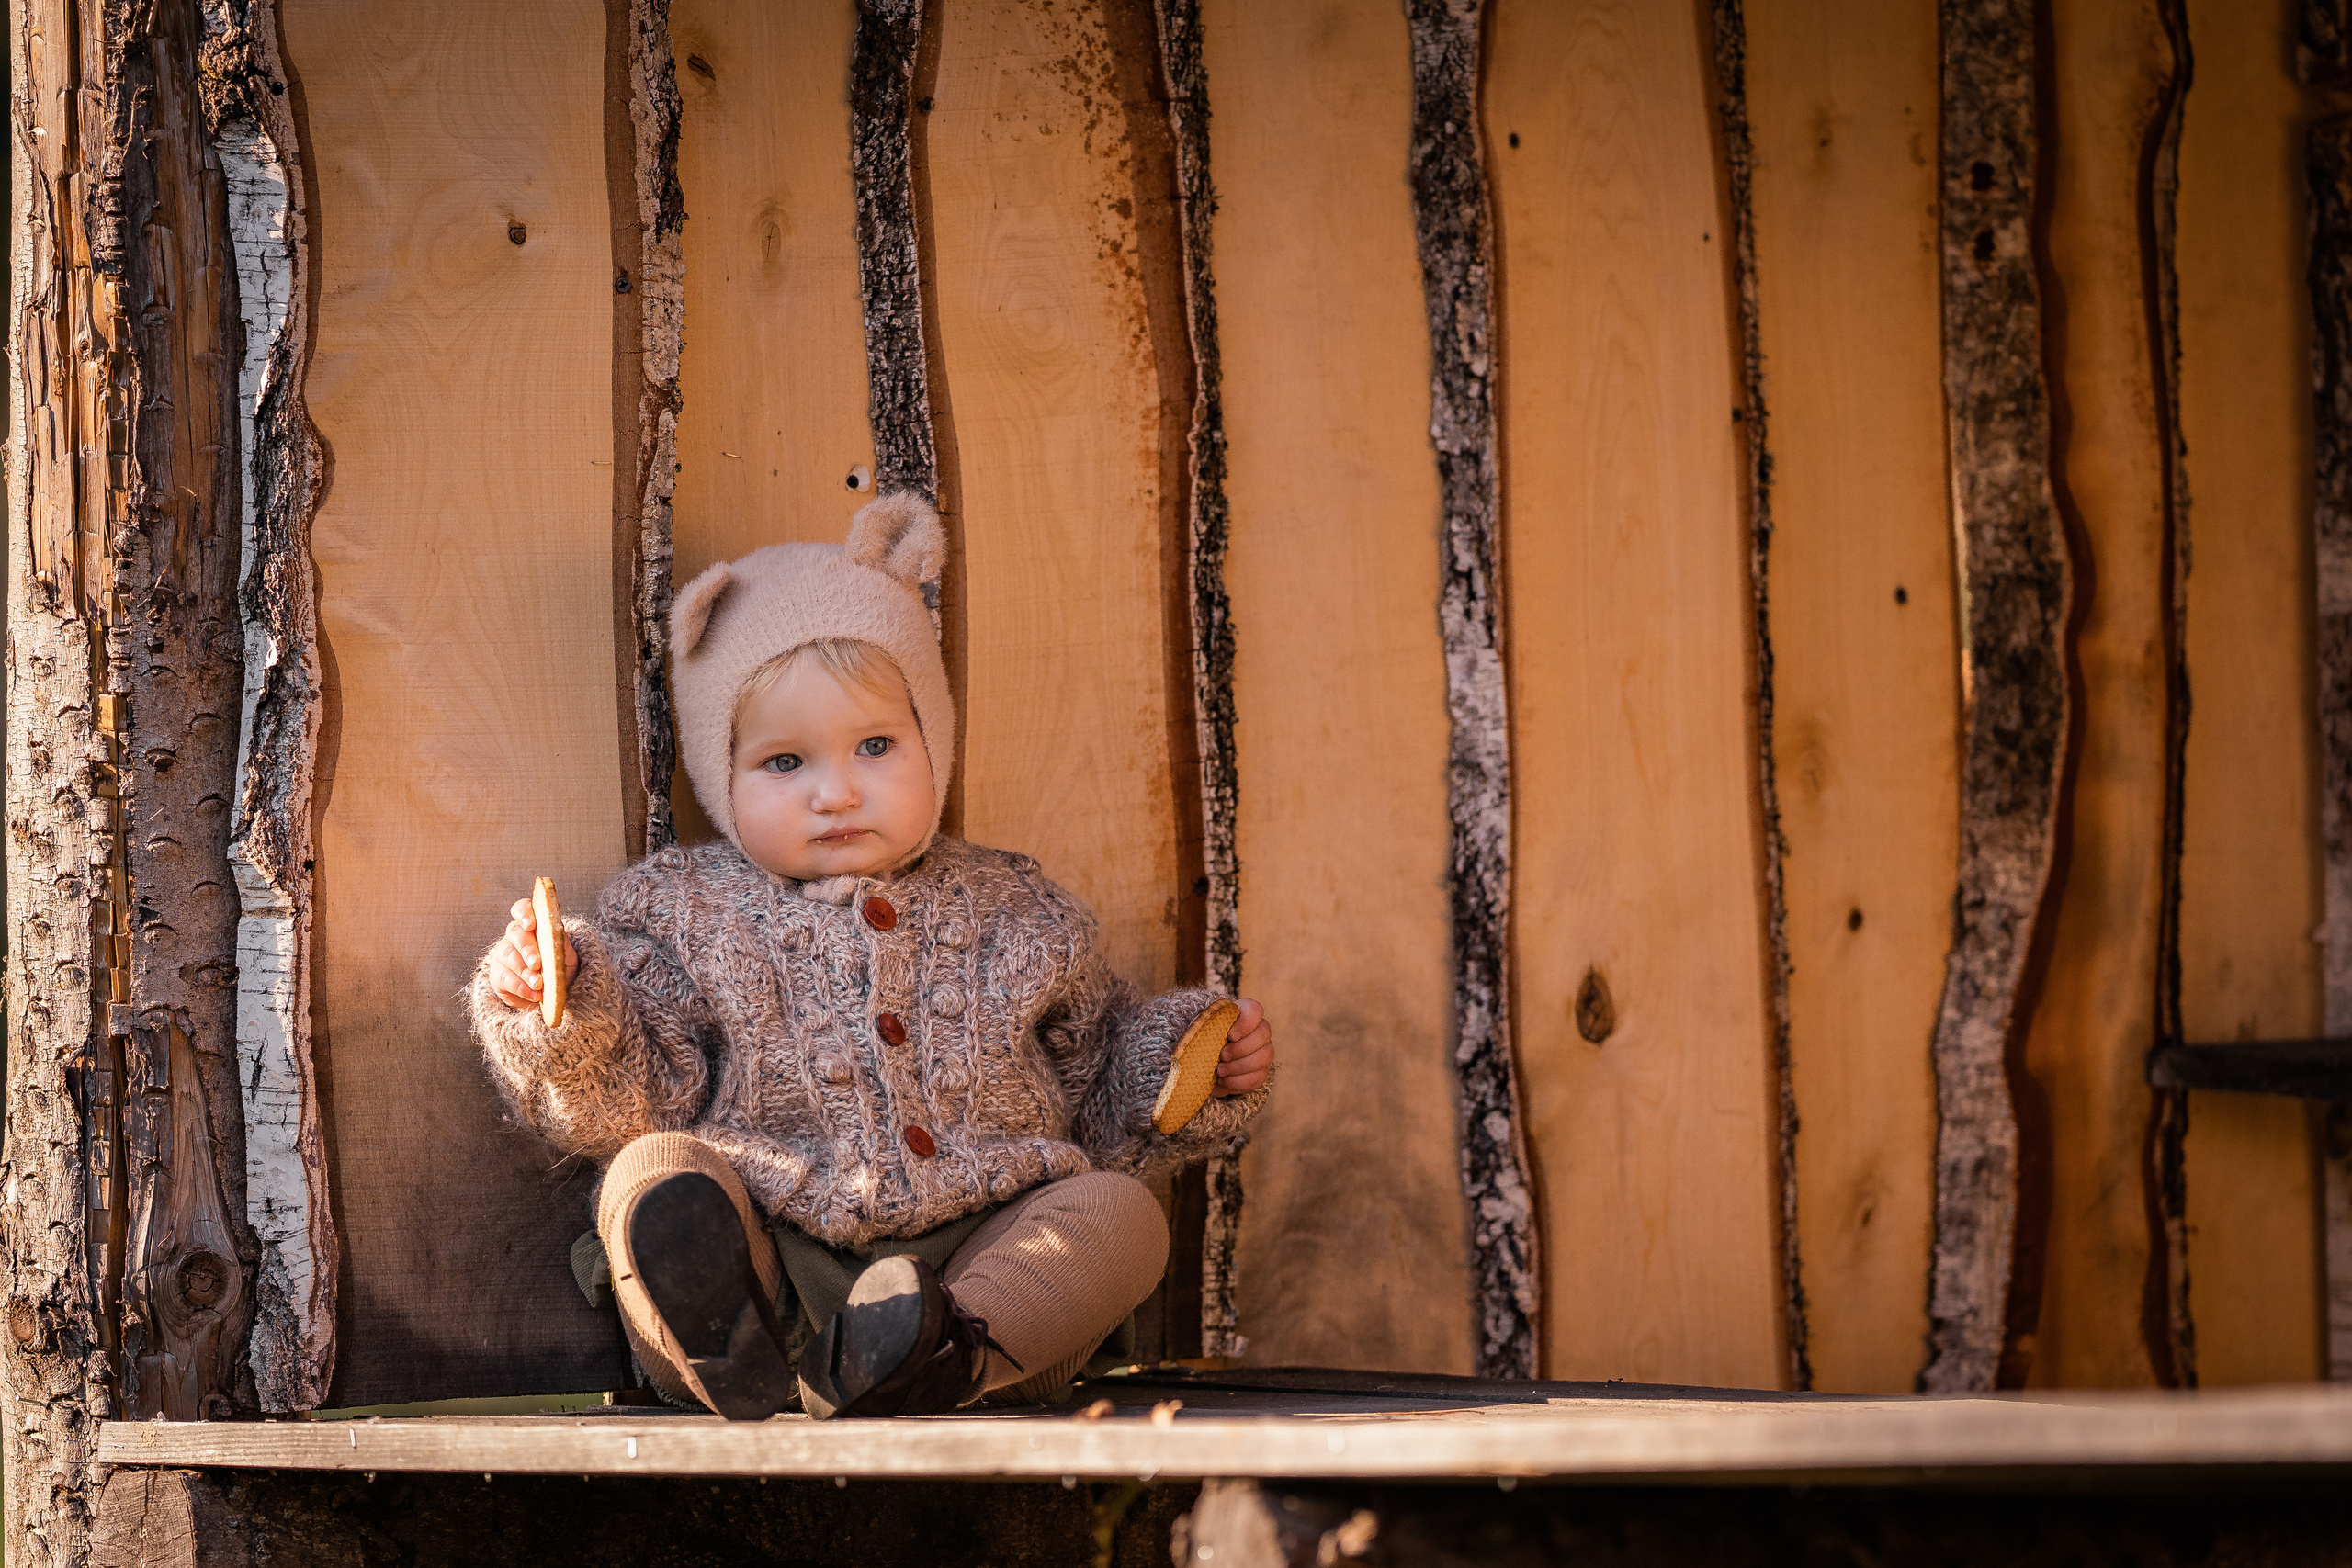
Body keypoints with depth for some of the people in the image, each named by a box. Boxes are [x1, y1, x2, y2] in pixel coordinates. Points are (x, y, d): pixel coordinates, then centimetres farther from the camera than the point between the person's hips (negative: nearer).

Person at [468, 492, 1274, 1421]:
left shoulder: (1015, 918, 18)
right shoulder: (685, 917, 12)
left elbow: (1104, 1097, 28)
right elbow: (612, 1102, 3)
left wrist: (1200, 1068, 10)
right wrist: (553, 1011, -16)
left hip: (982, 1252, 2)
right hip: (770, 1266, -2)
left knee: (1119, 1212, -22)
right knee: (654, 1174, -26)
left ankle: (945, 1354, -48)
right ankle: (728, 1356, -56)